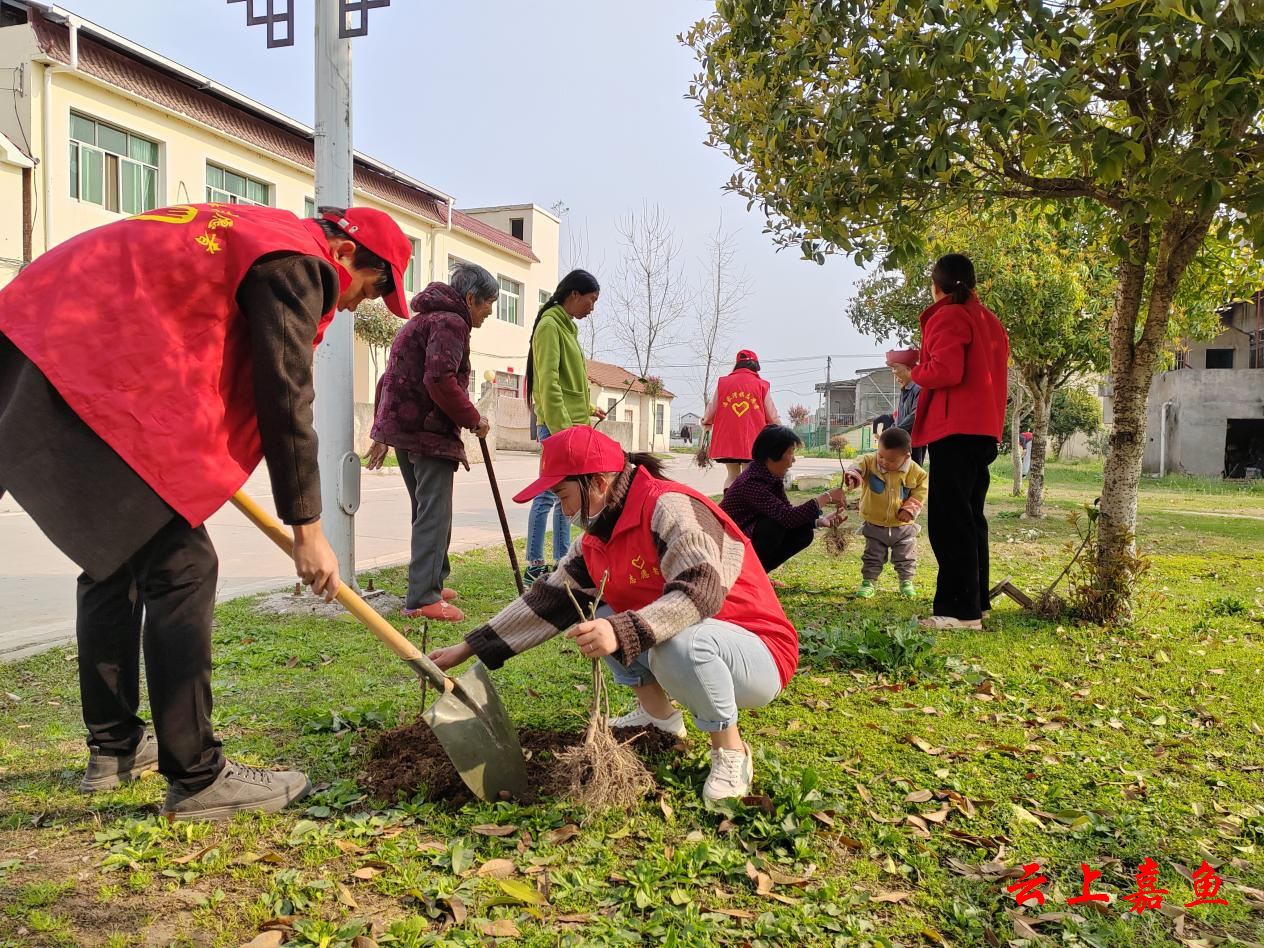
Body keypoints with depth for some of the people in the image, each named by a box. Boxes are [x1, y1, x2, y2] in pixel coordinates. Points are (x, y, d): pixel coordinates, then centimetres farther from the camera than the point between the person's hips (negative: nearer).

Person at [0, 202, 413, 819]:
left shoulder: (246, 232, 24)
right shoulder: (295, 263, -7)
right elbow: (285, 402, -12)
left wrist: (202, 464, 35)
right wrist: (307, 529, -7)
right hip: (85, 374, -11)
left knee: (117, 556, 18)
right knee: (179, 567, -9)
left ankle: (113, 747, 28)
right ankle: (196, 779, -3)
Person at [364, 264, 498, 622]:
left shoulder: (422, 320, 24)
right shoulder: (451, 322, -9)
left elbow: (389, 377, 24)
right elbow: (440, 380, -24)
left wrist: (382, 433, 25)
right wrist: (473, 419, -12)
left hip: (401, 426, 10)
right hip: (429, 430, -10)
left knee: (426, 510, 18)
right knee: (434, 513, -9)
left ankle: (432, 582, 27)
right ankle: (422, 598, -10)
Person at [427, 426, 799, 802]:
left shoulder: (670, 507, -23)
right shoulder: (597, 540, 4)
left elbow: (701, 591, -35)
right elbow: (547, 601, 7)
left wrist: (622, 632, -46)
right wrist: (467, 648, 5)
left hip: (758, 657, -8)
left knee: (680, 643, -38)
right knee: (596, 618, 6)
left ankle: (731, 753, -13)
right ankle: (658, 715, 11)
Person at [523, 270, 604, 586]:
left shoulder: (567, 326, 19)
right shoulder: (550, 325, -10)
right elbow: (548, 383, -17)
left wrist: (587, 409, 18)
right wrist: (562, 428, -21)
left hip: (571, 426, 10)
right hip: (557, 426, -10)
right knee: (548, 494, -7)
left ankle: (562, 561, 20)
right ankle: (534, 566, -2)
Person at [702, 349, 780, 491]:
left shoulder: (723, 383, 6)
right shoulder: (761, 385, 1)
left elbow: (709, 414, 7)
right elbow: (773, 418, 4)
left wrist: (706, 422, 29)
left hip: (726, 442, 2)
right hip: (752, 442, -2)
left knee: (732, 475, 14)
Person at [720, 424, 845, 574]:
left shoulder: (774, 478, 0)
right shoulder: (751, 482, -28)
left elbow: (788, 513, 5)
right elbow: (787, 516, -35)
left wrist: (820, 521, -10)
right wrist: (826, 498, -27)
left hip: (750, 538, 9)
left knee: (803, 532, -2)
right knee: (775, 525, -29)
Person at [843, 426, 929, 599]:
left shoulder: (915, 471, -12)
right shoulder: (869, 462, -14)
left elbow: (921, 489, -2)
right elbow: (859, 465, -30)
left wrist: (911, 508, -11)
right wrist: (852, 474, -53)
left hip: (903, 526, 0)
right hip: (875, 525, 0)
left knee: (906, 558, 14)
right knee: (872, 557, 8)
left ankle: (906, 581, 32)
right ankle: (868, 582, 20)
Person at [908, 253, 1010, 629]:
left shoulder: (949, 316, -7)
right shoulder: (988, 319, 19)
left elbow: (945, 372, -18)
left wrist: (913, 372, 0)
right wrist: (924, 363, 18)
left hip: (954, 430, -9)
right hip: (984, 428, 9)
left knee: (950, 520, -8)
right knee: (970, 517, 15)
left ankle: (960, 609, -9)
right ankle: (976, 602, 21)